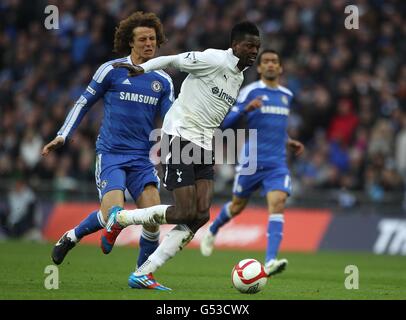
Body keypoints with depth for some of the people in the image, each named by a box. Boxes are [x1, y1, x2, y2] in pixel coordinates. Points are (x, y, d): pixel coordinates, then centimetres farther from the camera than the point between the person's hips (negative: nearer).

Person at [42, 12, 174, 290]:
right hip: (111, 153, -3)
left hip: (143, 157, 3)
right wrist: (62, 136, 4)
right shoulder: (111, 70, -1)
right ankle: (71, 237, 10)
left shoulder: (163, 81, 9)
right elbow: (84, 103, 8)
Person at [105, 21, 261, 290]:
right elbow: (172, 61, -7)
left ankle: (142, 273, -3)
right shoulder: (214, 60, -9)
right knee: (186, 213, -14)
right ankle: (120, 218, 8)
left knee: (202, 215, -6)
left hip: (203, 147, 8)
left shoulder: (239, 77, 17)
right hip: (180, 138, -8)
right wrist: (143, 68, -22)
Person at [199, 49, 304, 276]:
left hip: (277, 163, 3)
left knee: (278, 203, -18)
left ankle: (271, 261, -26)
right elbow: (225, 122, -10)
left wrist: (289, 142, 14)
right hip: (251, 161, -3)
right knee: (238, 206, 12)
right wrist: (246, 109, -26)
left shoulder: (287, 95, 13)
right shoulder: (250, 92, -5)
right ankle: (213, 231, 46)